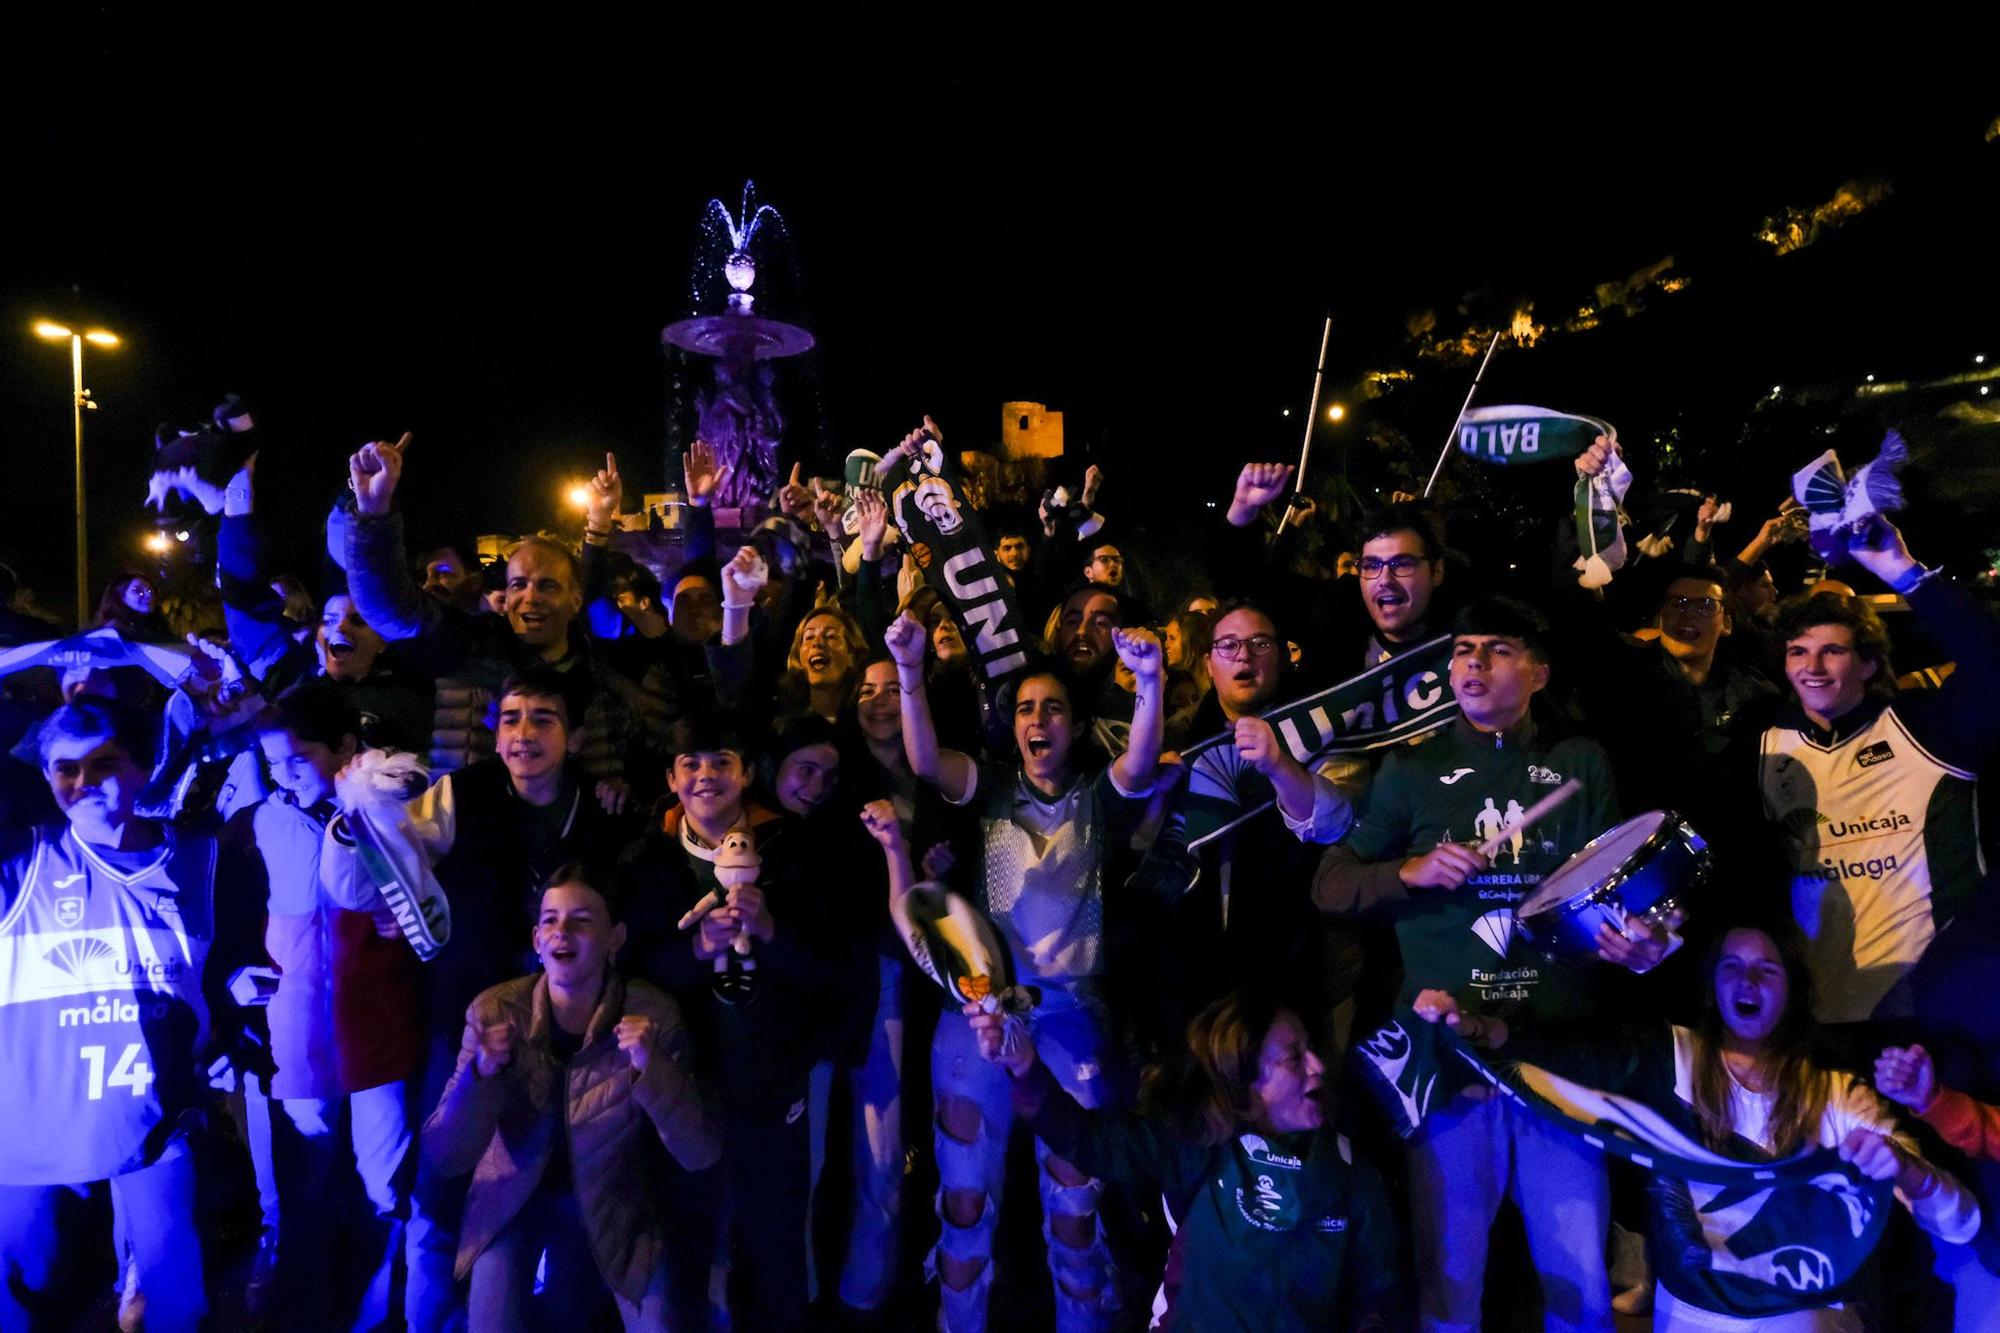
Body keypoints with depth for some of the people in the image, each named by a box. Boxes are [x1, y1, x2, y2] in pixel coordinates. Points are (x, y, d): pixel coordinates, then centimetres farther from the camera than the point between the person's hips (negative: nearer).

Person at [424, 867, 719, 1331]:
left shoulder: (655, 1016, -22)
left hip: (611, 1202, 0)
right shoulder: (493, 1012, -18)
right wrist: (480, 1073, -35)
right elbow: (444, 1157, -16)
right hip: (513, 1200, 1)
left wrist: (652, 1068, -38)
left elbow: (700, 1154, -22)